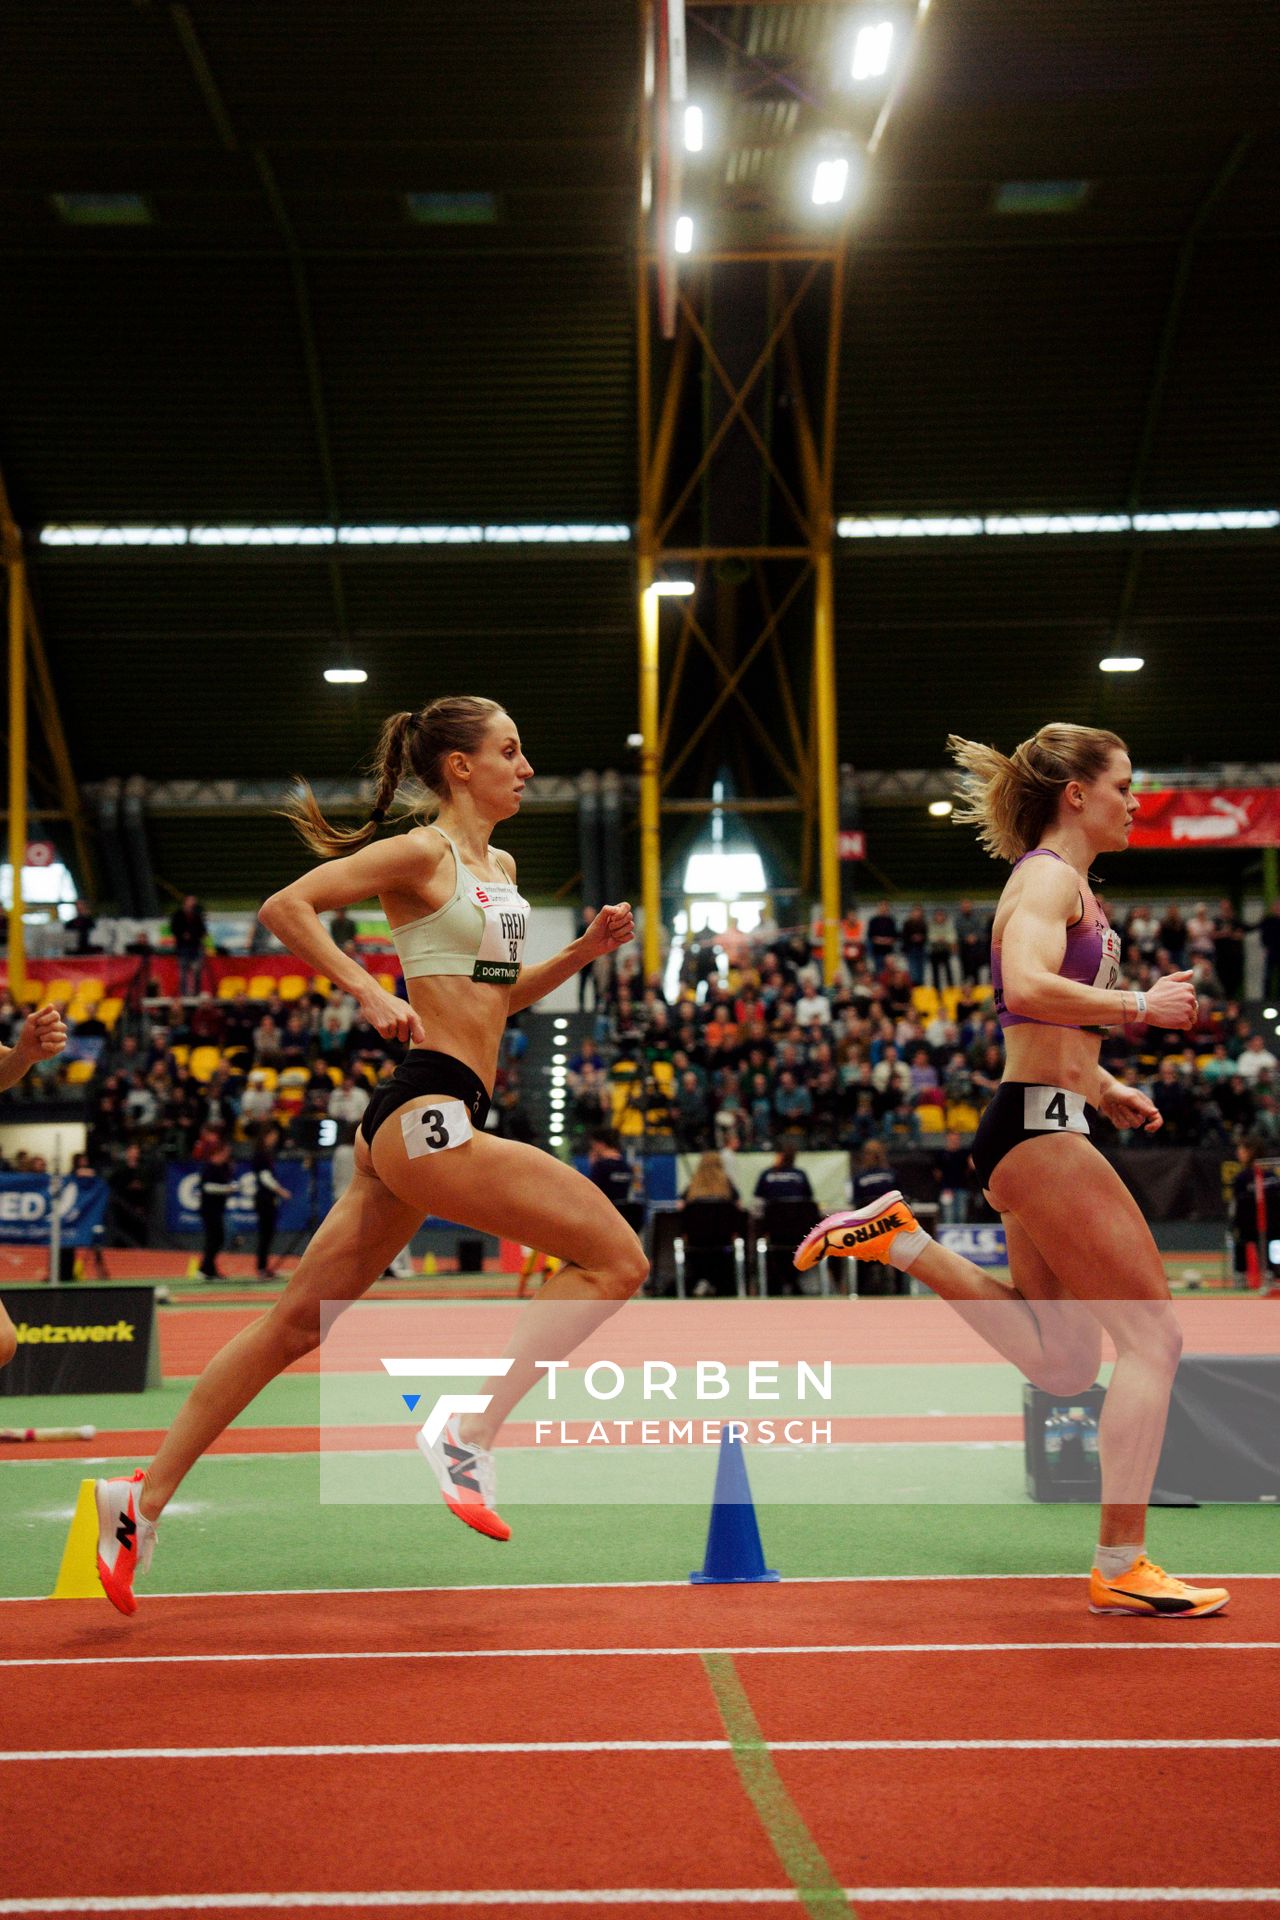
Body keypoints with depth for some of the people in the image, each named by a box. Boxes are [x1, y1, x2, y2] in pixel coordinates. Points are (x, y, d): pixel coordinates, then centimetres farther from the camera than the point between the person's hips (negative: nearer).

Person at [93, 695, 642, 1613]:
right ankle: (469, 1436, -10)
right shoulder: (423, 853, -6)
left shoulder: (501, 868, 20)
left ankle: (146, 1497, 16)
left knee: (296, 1324, 11)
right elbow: (286, 906, -13)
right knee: (617, 1258, -12)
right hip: (428, 1109, -9)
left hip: (420, 1125, 9)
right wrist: (371, 993, -18)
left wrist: (585, 949, 17)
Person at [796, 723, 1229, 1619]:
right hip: (1040, 1126, -10)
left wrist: (1102, 1088, 16)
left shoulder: (1065, 883, 21)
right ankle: (1122, 1567, -6)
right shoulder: (1051, 876, -9)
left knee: (1064, 1364, 13)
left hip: (1040, 1129, 10)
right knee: (1153, 1335, -8)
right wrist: (1140, 1004, -20)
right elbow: (1027, 985, -29)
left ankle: (902, 1239, 13)